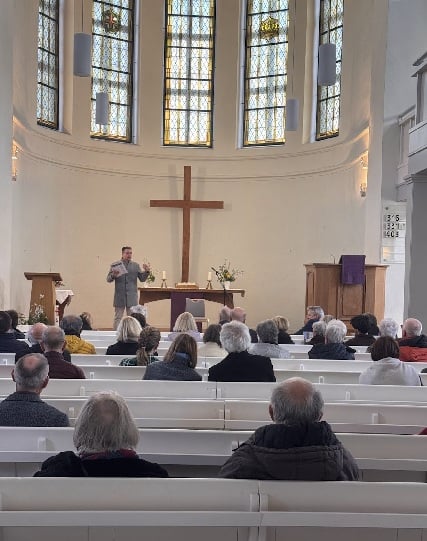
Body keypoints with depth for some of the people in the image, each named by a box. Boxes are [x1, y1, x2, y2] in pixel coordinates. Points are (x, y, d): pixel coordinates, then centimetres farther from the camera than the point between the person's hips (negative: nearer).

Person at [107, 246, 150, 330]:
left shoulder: (136, 265, 9)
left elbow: (142, 279, 7)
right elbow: (108, 279, 1)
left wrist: (147, 271, -12)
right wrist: (113, 275, -21)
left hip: (132, 297, 2)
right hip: (119, 297, -1)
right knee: (117, 318, 4)